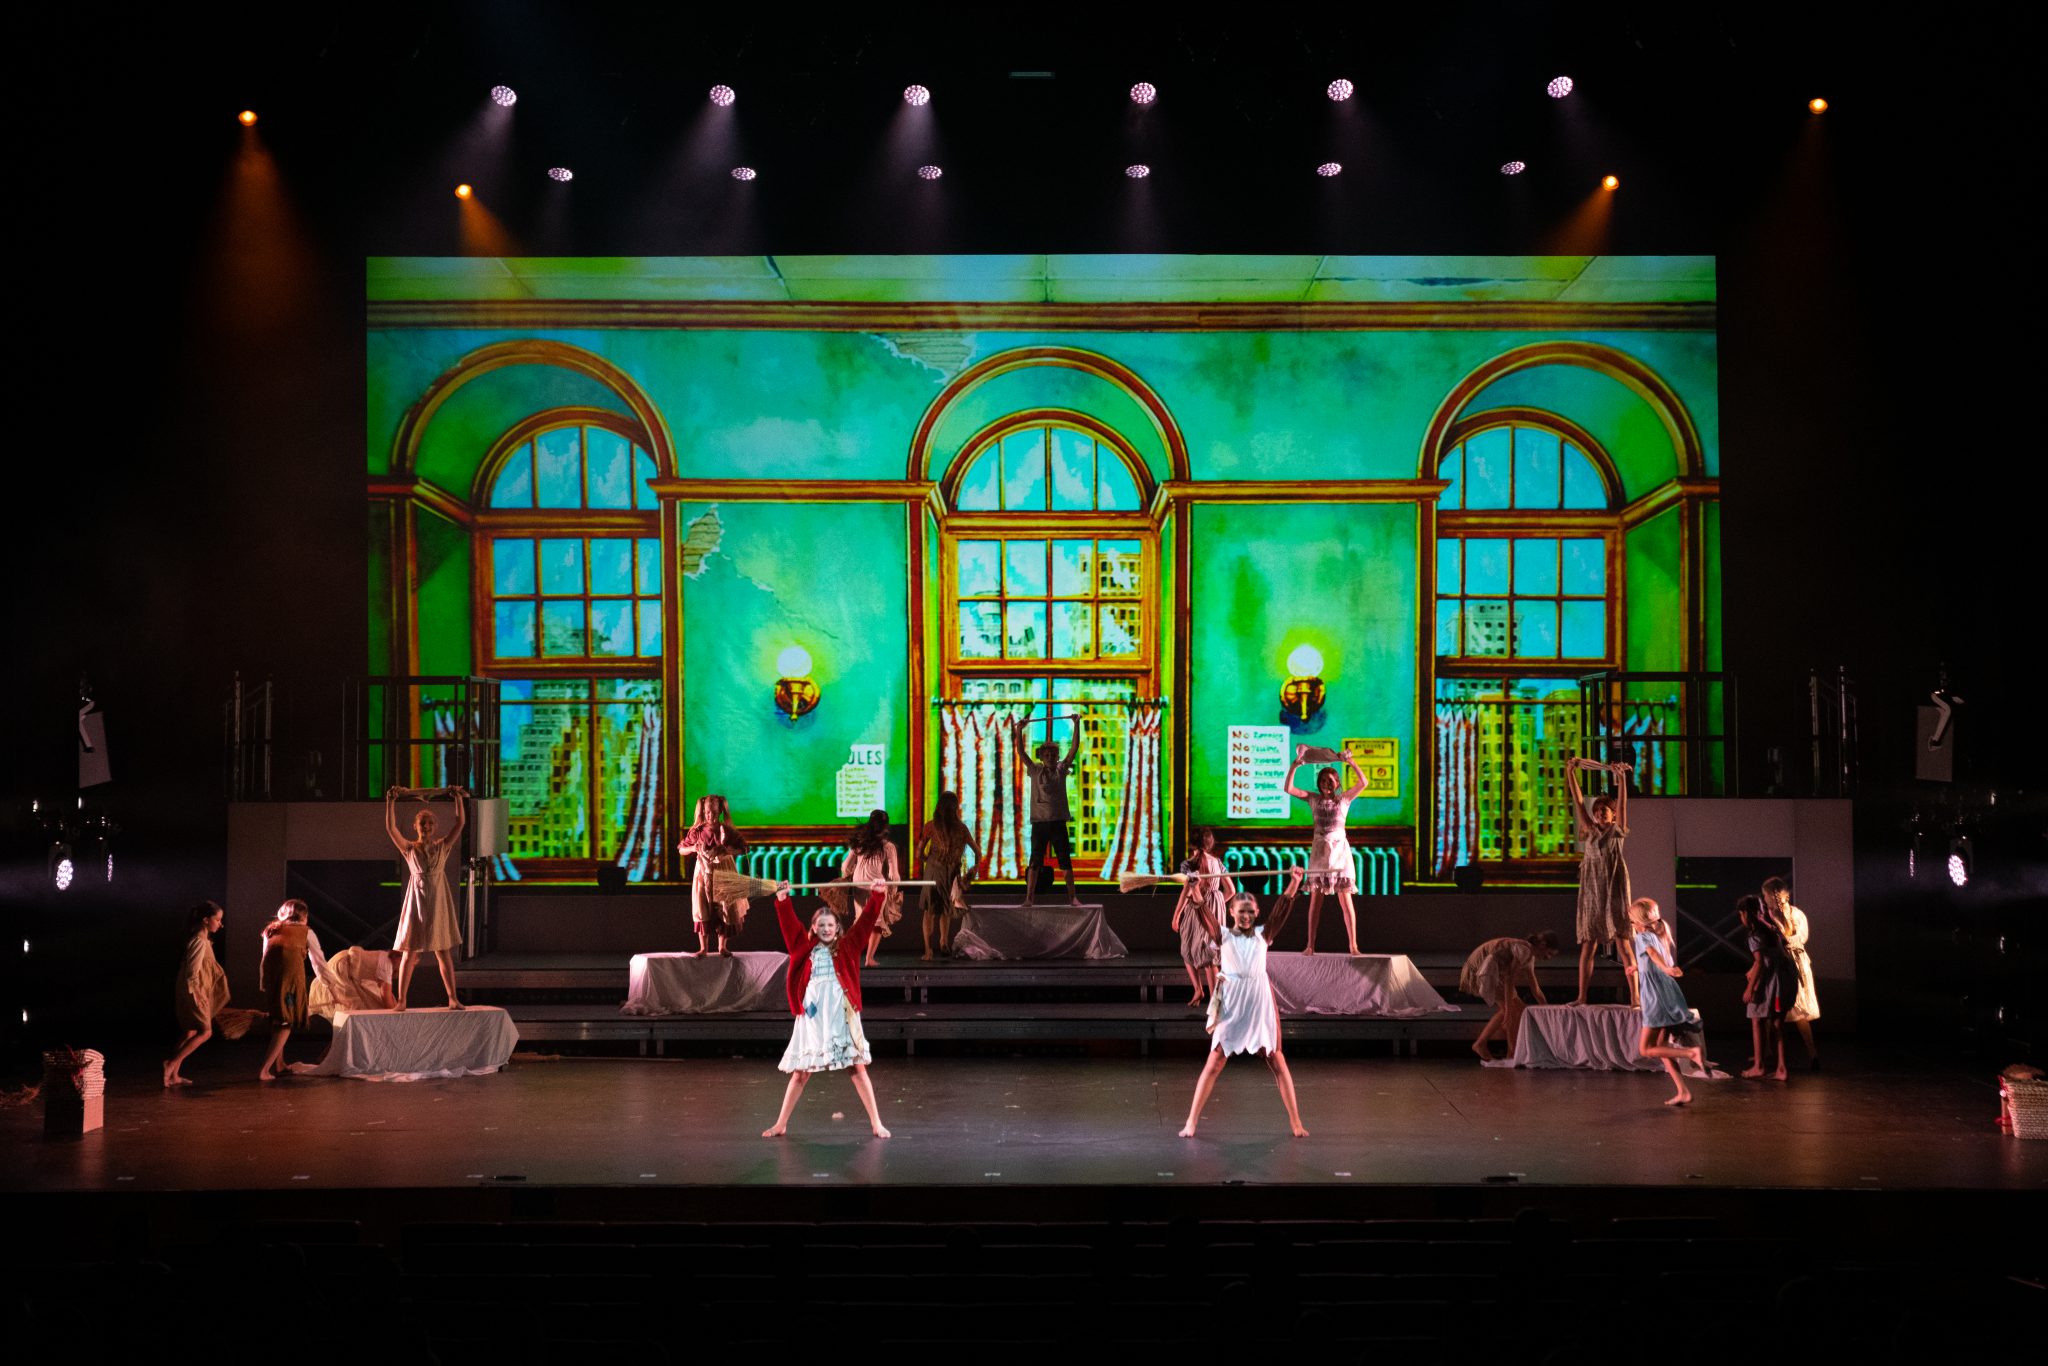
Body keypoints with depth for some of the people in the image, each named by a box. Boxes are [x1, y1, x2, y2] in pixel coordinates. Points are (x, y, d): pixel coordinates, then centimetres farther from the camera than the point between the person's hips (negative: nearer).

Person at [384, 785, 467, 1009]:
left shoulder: (443, 847, 5)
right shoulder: (409, 849, 2)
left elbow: (460, 823, -3)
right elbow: (390, 828, -10)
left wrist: (459, 798, -10)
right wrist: (390, 803, -17)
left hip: (439, 905, 1)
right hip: (416, 904, -1)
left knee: (444, 953, 5)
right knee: (409, 953, 0)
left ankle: (453, 998, 8)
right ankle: (401, 1000, 3)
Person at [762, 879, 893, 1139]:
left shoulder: (846, 947, 8)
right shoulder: (806, 948, 9)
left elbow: (866, 921, 0)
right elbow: (790, 924, -1)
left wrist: (877, 896, -11)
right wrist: (782, 900, -16)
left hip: (842, 1014, -1)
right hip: (813, 1015, 1)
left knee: (858, 1068, 1)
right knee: (800, 1072, 8)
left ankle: (876, 1123, 6)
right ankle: (781, 1124, 18)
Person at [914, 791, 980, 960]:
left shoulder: (931, 827, -5)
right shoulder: (961, 828, -2)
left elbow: (919, 853, -4)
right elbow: (978, 851, 3)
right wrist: (975, 868, 19)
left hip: (933, 870, -1)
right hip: (952, 873, 1)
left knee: (930, 910, 7)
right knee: (946, 909, 23)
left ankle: (928, 949, -5)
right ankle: (944, 941, 12)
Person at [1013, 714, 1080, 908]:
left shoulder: (1061, 769, 6)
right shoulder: (1035, 770, 5)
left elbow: (1074, 748, 0)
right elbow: (1021, 752, -3)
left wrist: (1076, 726, -7)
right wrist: (1019, 732, -14)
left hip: (1058, 821, 1)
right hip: (1039, 821, 0)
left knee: (1065, 861, 3)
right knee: (1035, 862, 1)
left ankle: (1072, 897, 7)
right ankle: (1029, 897, 2)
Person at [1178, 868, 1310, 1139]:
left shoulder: (1263, 934, 8)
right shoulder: (1223, 936, 5)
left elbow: (1282, 908, -2)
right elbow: (1203, 913, -8)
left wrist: (1294, 882, -14)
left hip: (1261, 1000, 1)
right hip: (1231, 1003, -1)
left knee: (1276, 1060, 5)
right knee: (1215, 1062, 2)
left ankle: (1296, 1122, 10)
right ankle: (1191, 1122, 5)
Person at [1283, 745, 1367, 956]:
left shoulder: (1344, 799, 5)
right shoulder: (1314, 799, 8)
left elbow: (1363, 783, -8)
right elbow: (1289, 789, 0)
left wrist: (1351, 762, -13)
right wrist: (1295, 765, -7)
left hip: (1340, 849, -2)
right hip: (1319, 850, 2)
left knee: (1345, 900, -5)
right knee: (1315, 900, 2)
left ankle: (1353, 945, -4)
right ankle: (1310, 945, 5)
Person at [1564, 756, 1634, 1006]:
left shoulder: (1618, 831, 5)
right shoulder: (1591, 831, 12)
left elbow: (1622, 802, -7)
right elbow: (1579, 801, 8)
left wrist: (1621, 778, -19)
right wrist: (1570, 773, 2)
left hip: (1614, 892, -4)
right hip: (1591, 893, 4)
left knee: (1622, 944, -8)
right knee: (1587, 946, 4)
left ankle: (1635, 996, -9)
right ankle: (1582, 997, 6)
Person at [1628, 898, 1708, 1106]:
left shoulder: (1643, 937, -8)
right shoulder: (1658, 936, 18)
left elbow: (1652, 953, -31)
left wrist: (1666, 968, -52)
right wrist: (1638, 966, 60)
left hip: (1657, 1001, -9)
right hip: (1669, 998, 9)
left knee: (1645, 1049, -6)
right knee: (1661, 1047, 14)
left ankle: (1693, 1053, -19)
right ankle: (1682, 1092, 6)